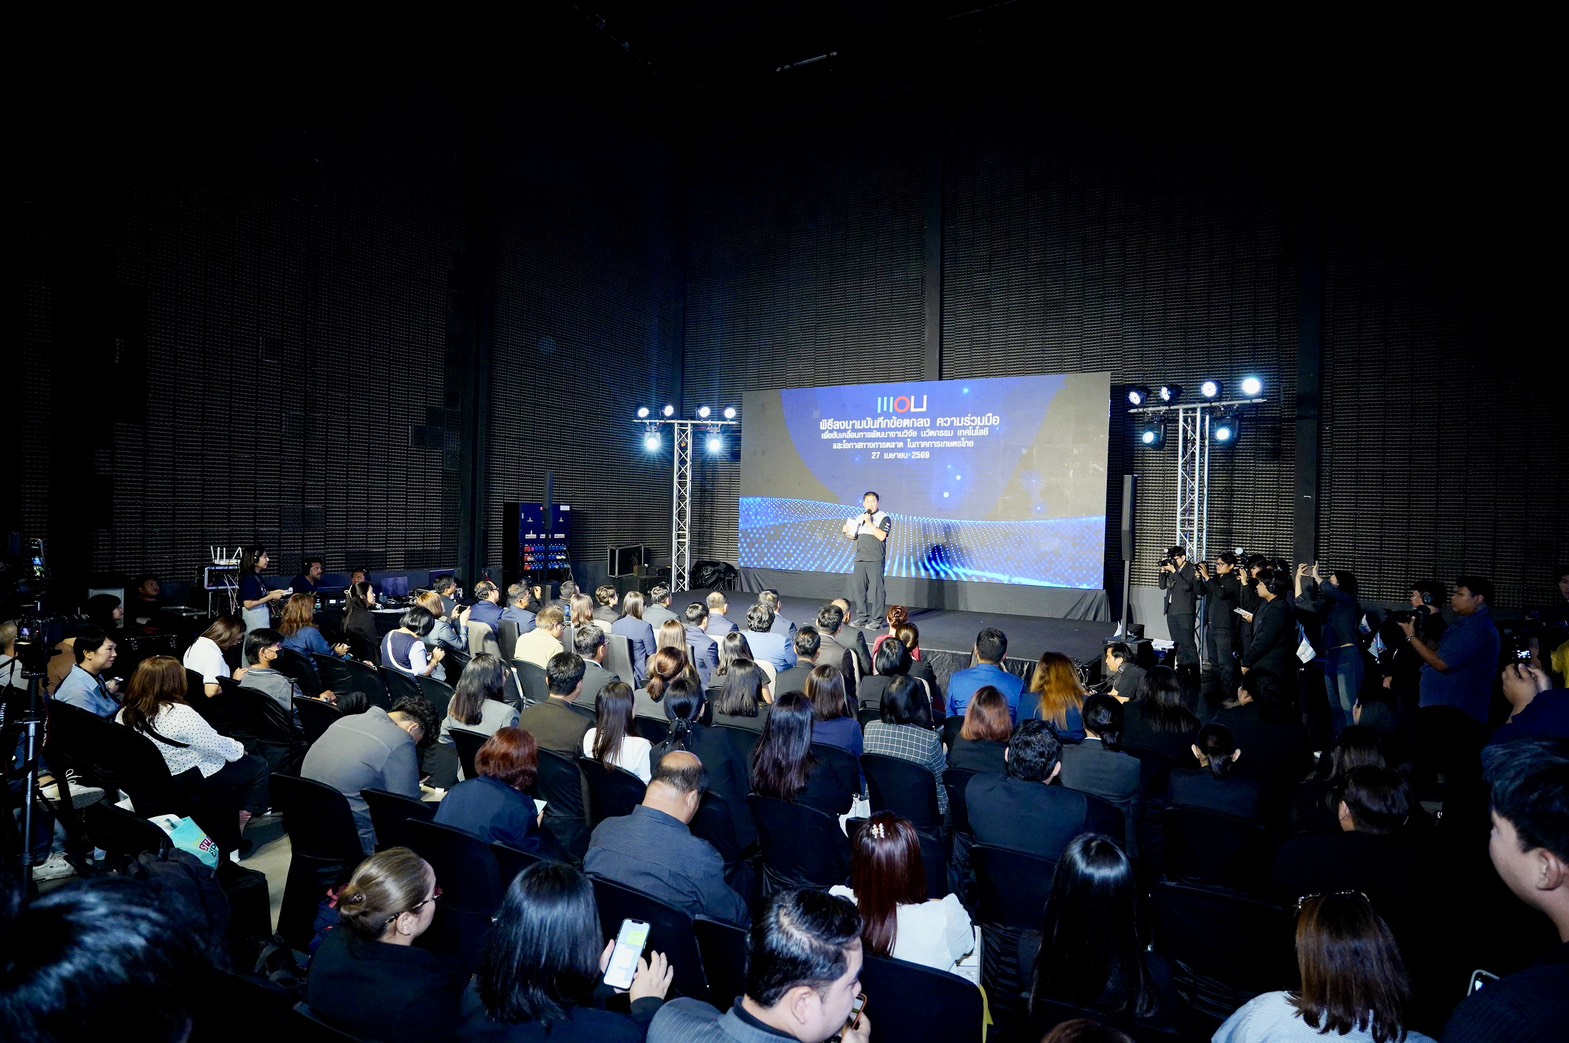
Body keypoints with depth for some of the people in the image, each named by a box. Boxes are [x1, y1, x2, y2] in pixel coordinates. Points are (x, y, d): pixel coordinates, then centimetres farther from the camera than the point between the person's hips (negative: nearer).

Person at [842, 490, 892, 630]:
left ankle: (876, 620, 0)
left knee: (876, 589, -5)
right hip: (860, 559, 6)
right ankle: (862, 617, 17)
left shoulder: (884, 518, -3)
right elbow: (854, 536, 23)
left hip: (875, 560, -6)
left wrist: (869, 523, -17)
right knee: (858, 588, 7)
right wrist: (847, 533, 2)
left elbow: (882, 536, -16)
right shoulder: (859, 517, 16)